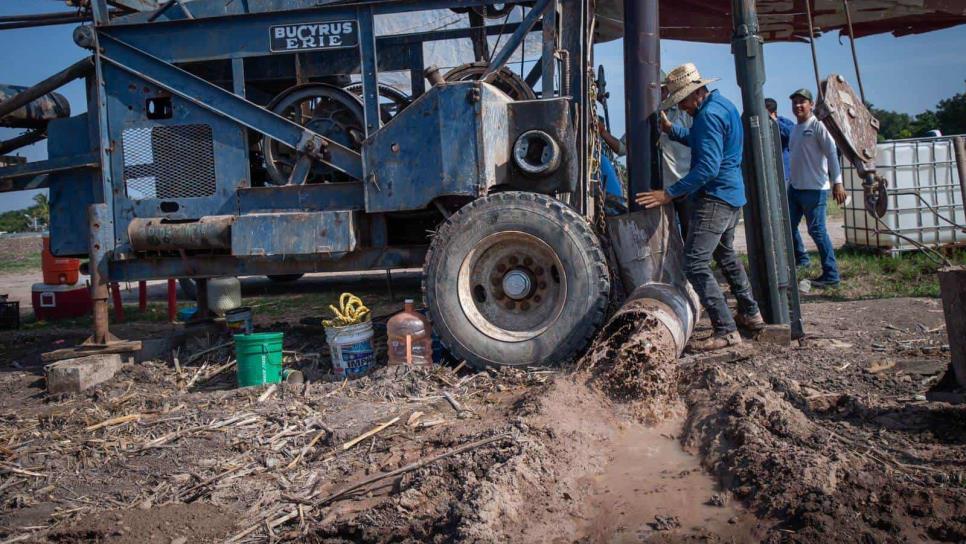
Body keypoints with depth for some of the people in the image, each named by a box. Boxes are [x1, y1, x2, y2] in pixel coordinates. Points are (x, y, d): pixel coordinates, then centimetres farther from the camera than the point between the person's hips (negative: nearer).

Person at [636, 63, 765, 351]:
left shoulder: (709, 114, -19)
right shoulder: (724, 105, 14)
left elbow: (707, 167, -26)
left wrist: (669, 194, -26)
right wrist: (670, 128, 12)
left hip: (715, 196, -11)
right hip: (733, 194, 11)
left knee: (695, 263, -14)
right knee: (725, 254, 26)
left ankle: (725, 330, -14)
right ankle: (750, 313, 37)